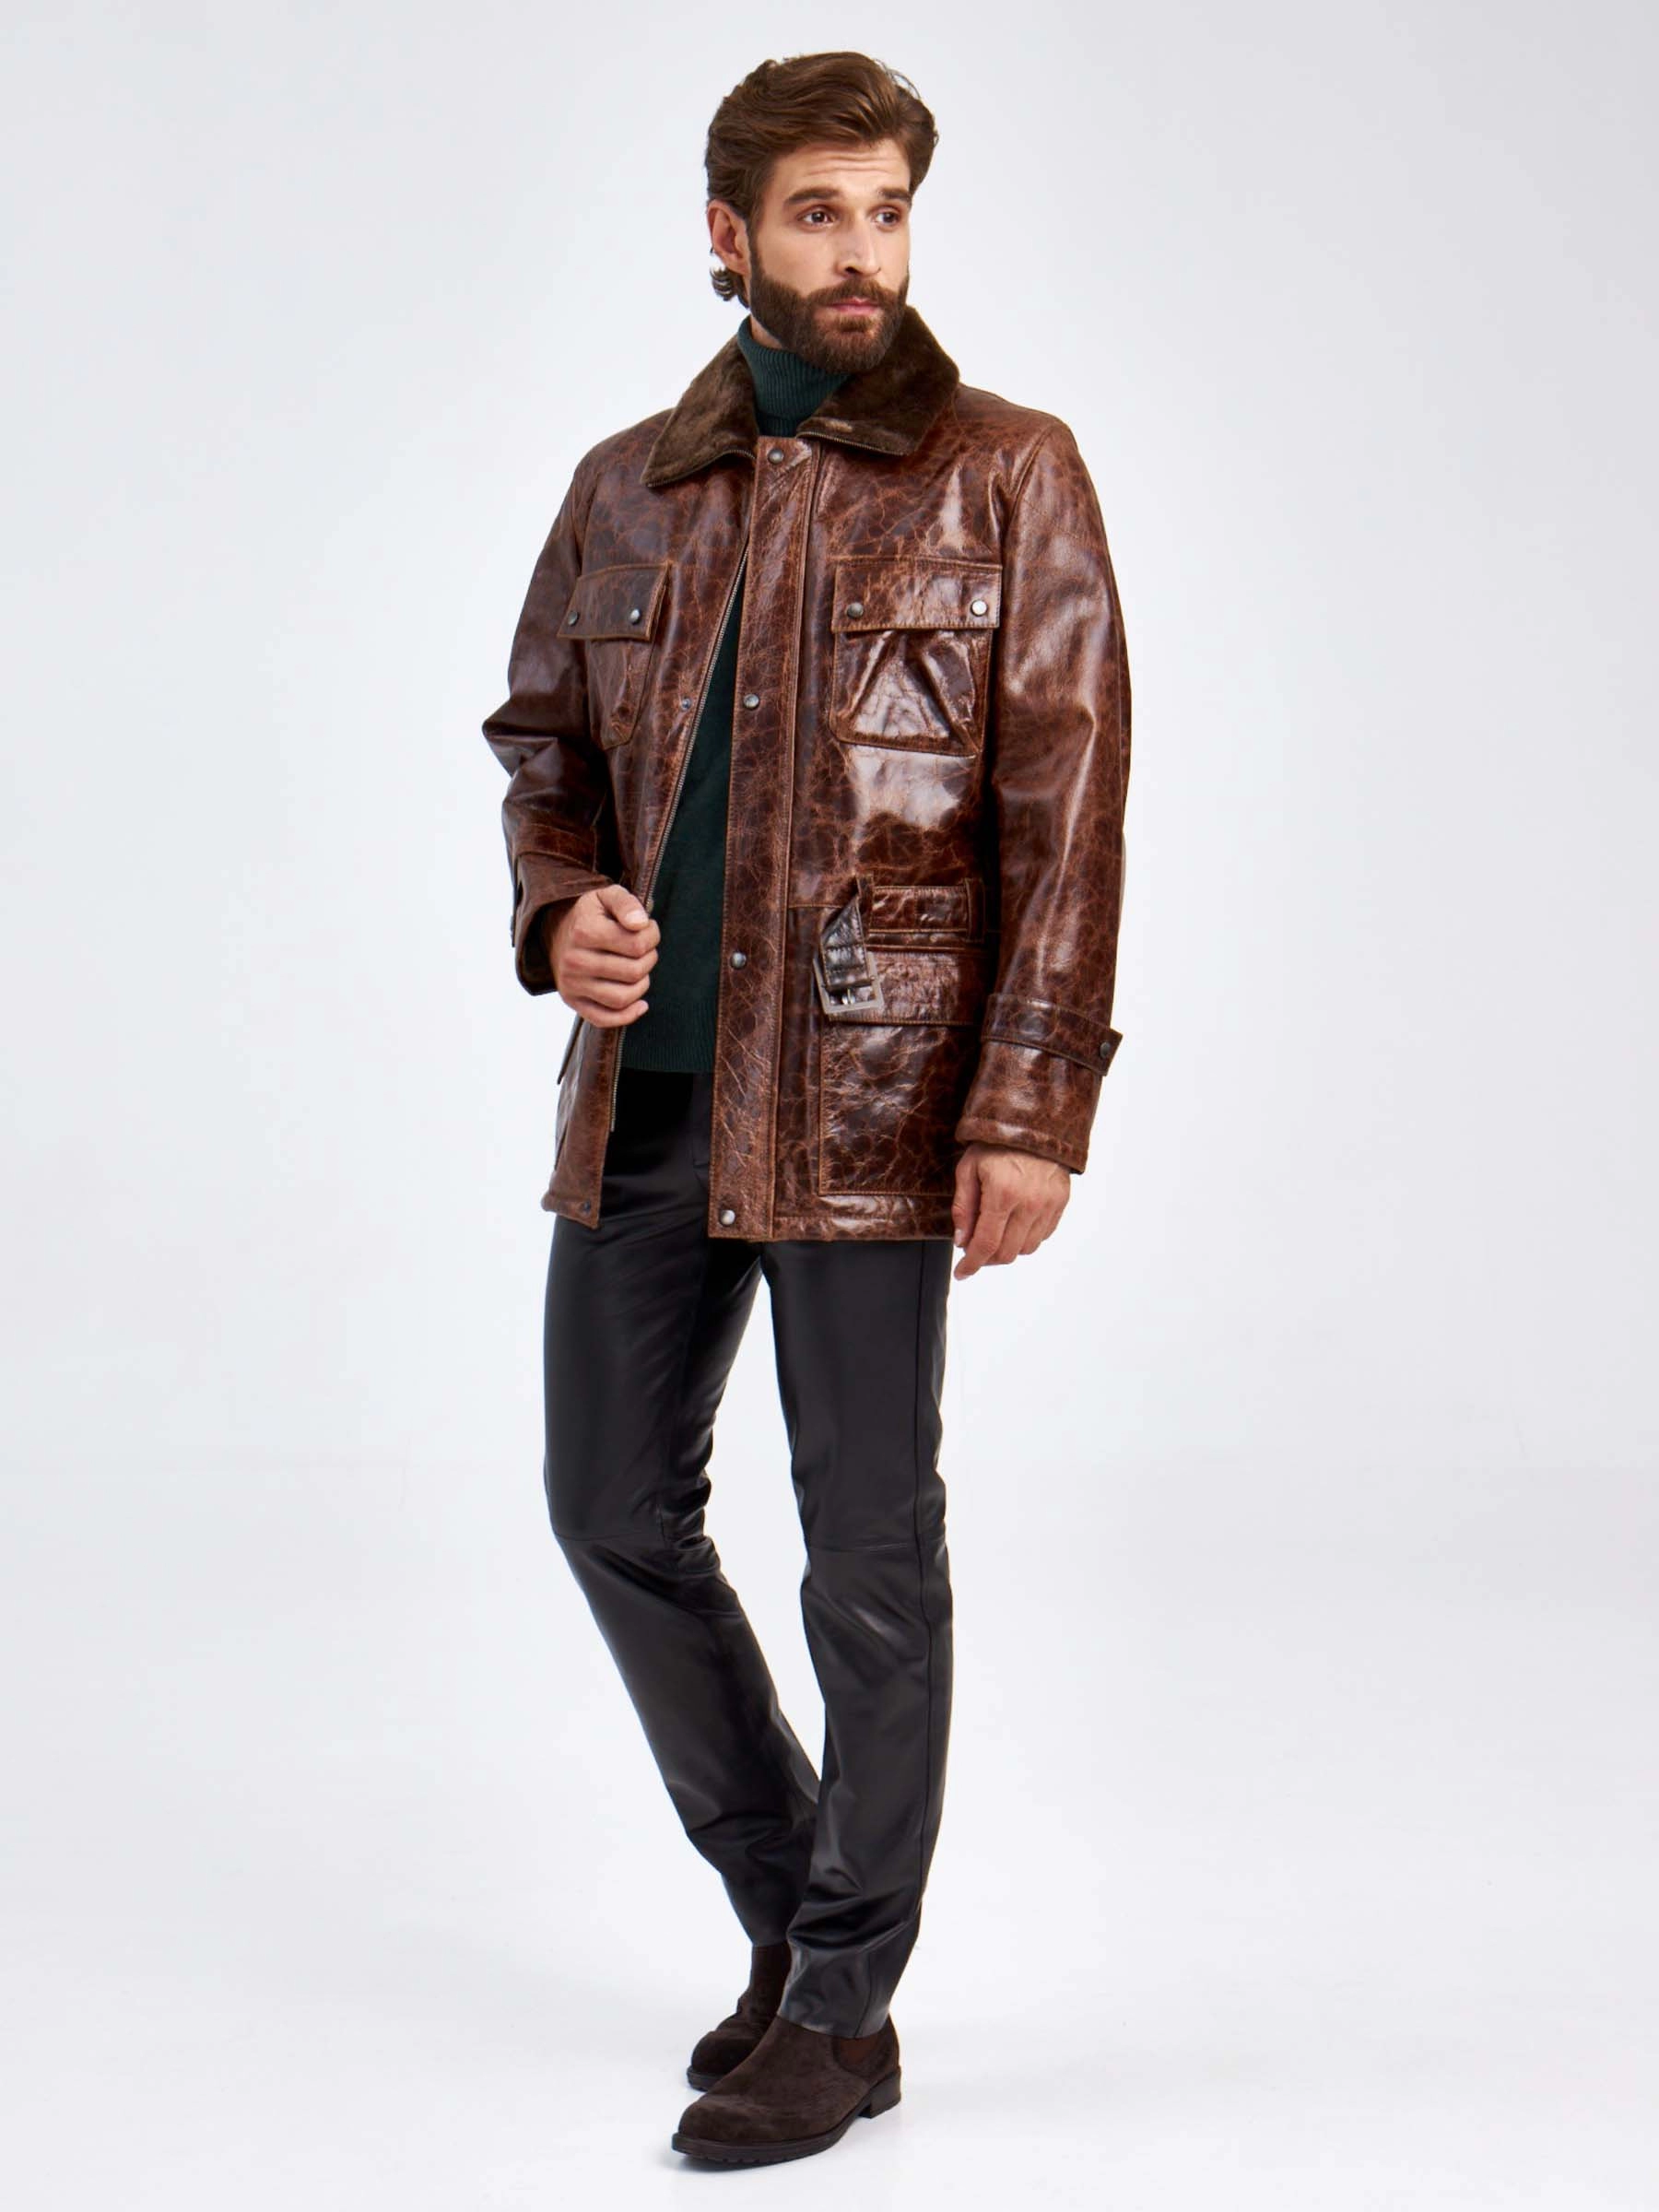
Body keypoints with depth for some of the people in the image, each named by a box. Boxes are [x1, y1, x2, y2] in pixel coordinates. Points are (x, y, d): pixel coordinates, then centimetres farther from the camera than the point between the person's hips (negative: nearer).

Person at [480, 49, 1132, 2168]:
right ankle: (789, 1899, 32)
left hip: (871, 1094, -5)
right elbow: (542, 736, 20)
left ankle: (844, 2008, 18)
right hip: (643, 1089, 5)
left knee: (870, 1546, 2)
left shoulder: (1007, 477, -2)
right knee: (613, 1506, 11)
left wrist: (1031, 1105, -15)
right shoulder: (628, 488, 10)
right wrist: (561, 903, -3)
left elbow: (1067, 804, -7)